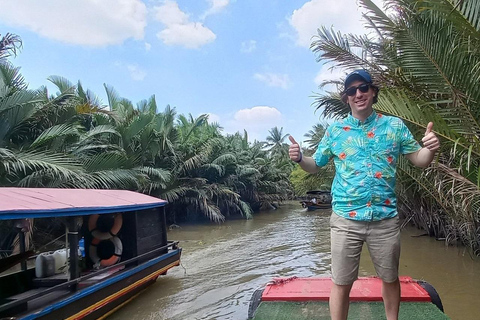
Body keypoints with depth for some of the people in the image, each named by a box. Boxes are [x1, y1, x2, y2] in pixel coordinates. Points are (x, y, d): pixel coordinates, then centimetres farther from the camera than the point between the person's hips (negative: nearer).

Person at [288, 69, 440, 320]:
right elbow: (315, 165, 9)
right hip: (346, 219, -1)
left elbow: (419, 161, 6)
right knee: (341, 283, 7)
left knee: (390, 278, 19)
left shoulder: (395, 126, 3)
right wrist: (299, 159, -12)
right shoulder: (335, 130, 3)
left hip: (385, 218, 1)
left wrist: (430, 149, -16)